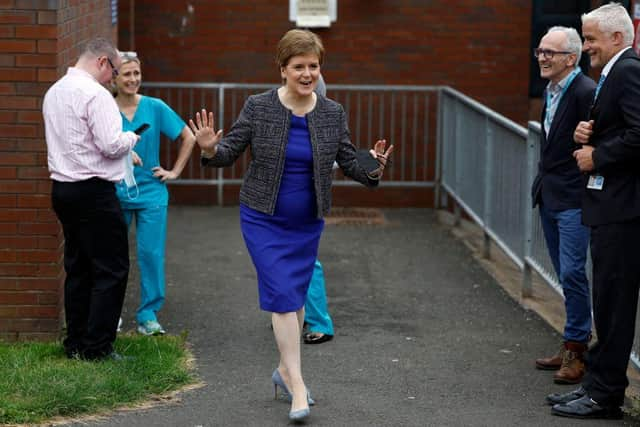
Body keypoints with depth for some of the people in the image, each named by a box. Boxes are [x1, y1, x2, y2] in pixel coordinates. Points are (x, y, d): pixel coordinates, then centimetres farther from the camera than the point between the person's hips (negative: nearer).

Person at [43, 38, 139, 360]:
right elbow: (111, 144, -21)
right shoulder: (95, 94, -14)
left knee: (77, 267, 13)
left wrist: (124, 151, 20)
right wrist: (132, 138, 1)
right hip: (93, 190, -9)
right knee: (112, 270, -3)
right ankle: (98, 347, -4)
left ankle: (76, 343, 16)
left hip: (62, 187, 9)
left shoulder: (54, 92, 15)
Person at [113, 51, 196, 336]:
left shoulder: (155, 108, 0)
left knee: (151, 253, -3)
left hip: (150, 192, 0)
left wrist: (175, 171, 4)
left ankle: (148, 315, 7)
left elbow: (188, 137, 8)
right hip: (114, 192, 0)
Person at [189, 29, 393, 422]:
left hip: (308, 223, 4)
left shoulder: (333, 114, -3)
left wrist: (372, 170, -20)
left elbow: (349, 162, 0)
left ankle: (285, 370, 31)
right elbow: (230, 153, -6)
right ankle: (297, 385, -8)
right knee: (283, 295, -11)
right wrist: (211, 150, -27)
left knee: (296, 297, 13)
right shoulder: (258, 108, -10)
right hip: (264, 220, -4)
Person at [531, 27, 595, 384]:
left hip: (573, 200, -9)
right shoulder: (551, 91, 13)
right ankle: (574, 346, 23)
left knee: (572, 273, -9)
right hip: (550, 197, 9)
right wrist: (543, 183, 16)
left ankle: (576, 349, 0)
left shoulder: (586, 92, -16)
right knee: (567, 275, 15)